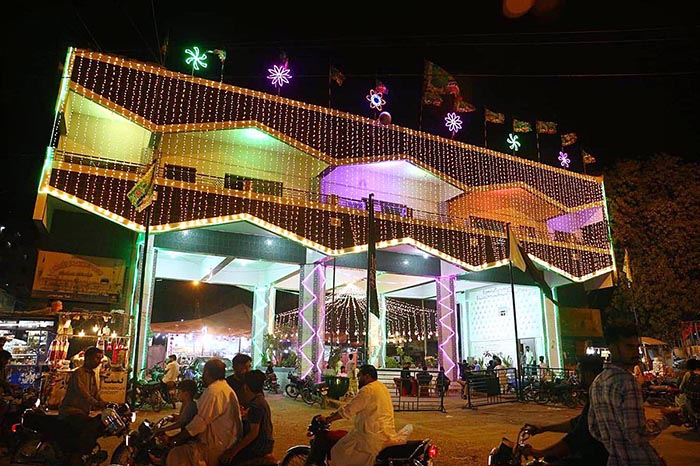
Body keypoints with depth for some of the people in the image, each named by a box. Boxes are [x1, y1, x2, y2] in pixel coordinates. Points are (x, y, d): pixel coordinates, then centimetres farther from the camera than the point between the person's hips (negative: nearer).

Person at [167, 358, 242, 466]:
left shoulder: (213, 391, -16)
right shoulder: (226, 388, 17)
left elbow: (200, 422, -18)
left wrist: (175, 439, -9)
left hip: (217, 446, -10)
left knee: (175, 456, -18)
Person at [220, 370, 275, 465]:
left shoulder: (256, 405, -21)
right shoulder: (260, 399, 7)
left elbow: (253, 433, -24)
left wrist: (234, 451, -21)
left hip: (259, 447, -9)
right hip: (262, 443, 9)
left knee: (225, 460, -11)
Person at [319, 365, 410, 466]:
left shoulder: (368, 390, -16)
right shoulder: (381, 386, 14)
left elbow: (348, 410, -17)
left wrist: (327, 420, -7)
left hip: (373, 436, -10)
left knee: (340, 453, -4)